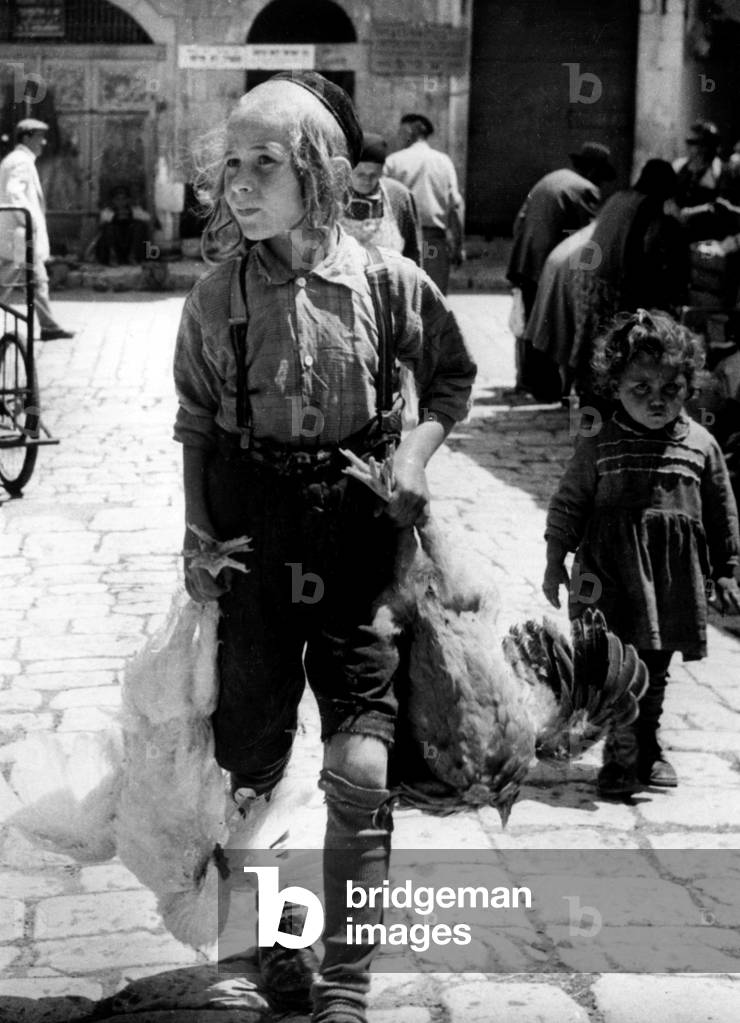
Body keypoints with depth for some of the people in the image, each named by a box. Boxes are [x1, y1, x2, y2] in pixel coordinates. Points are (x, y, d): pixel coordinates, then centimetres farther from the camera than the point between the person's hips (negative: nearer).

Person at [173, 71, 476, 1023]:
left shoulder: (386, 281, -6)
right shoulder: (217, 297, -3)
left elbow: (452, 374, 9)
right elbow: (197, 427, 6)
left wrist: (417, 451, -7)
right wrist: (197, 541, 1)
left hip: (358, 534, -1)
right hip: (254, 537, 1)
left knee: (360, 769, -6)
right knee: (252, 760, 10)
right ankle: (272, 936, 34)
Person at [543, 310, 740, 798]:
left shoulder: (701, 445, 3)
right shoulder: (599, 445, -3)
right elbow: (569, 503, 4)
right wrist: (556, 560, 2)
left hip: (673, 574, 3)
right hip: (611, 572, -3)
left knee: (656, 666, 13)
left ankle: (648, 746, 28)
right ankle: (622, 750, -1)